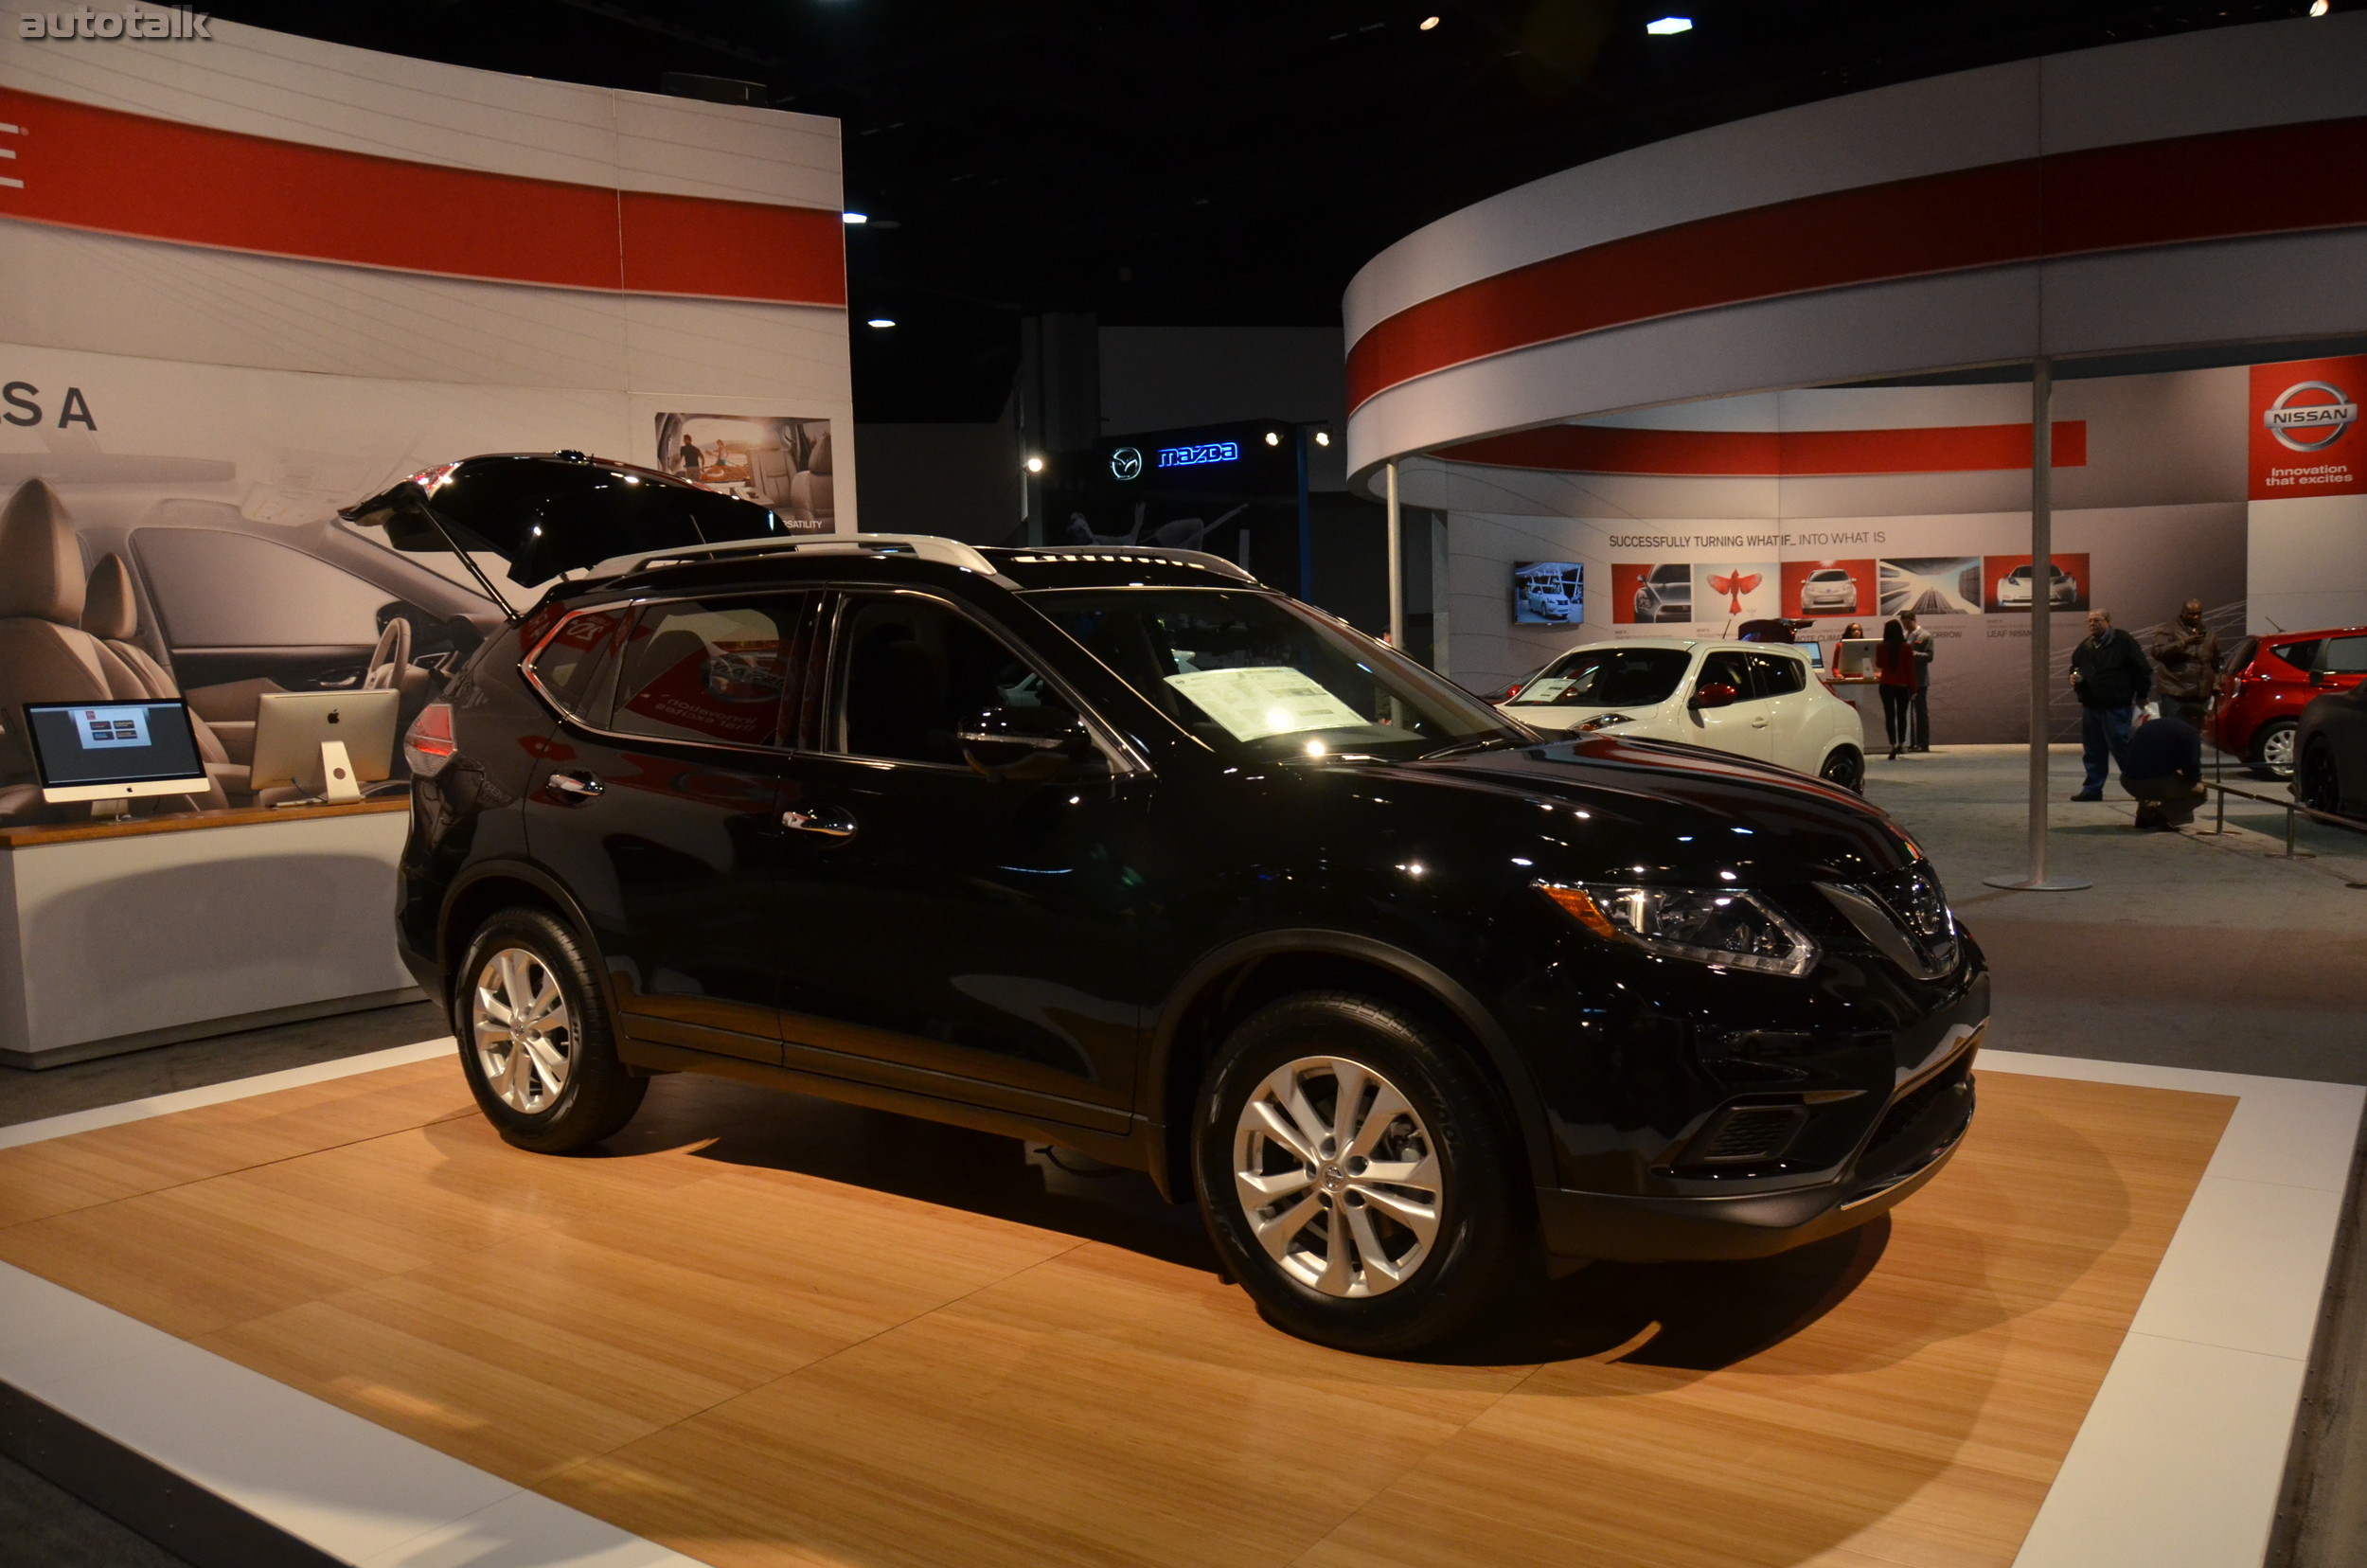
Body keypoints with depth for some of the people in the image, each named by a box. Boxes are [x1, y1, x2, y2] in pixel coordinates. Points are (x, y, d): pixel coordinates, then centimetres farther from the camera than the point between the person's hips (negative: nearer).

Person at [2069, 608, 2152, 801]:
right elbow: (2075, 669, 26)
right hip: (2090, 707, 6)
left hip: (2115, 707, -6)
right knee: (2093, 750, 9)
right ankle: (2093, 789, 14)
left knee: (2121, 748, -7)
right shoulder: (2084, 648, 13)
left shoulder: (2123, 641, -5)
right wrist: (2075, 679, 2)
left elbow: (2142, 670, -5)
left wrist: (2140, 696, -5)